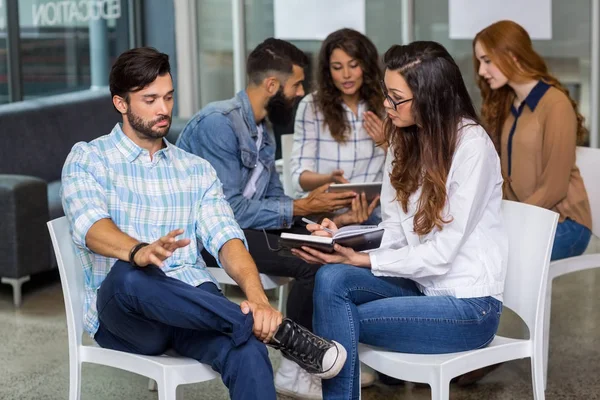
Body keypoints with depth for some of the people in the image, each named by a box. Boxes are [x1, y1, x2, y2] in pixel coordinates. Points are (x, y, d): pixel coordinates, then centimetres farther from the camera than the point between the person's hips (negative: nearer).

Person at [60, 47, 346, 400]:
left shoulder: (197, 170, 18)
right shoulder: (87, 158, 7)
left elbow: (225, 238, 1)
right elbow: (90, 226, -15)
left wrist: (257, 297, -21)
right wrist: (138, 251, -39)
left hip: (195, 304, 2)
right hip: (122, 309, -2)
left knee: (247, 352, -33)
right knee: (130, 275, -39)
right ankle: (276, 329, -30)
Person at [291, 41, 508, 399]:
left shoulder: (472, 145, -17)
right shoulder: (405, 140, 6)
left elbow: (441, 254, -18)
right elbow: (395, 231, 6)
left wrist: (361, 260, -17)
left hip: (469, 305, -7)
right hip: (422, 285, 7)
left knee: (341, 321, -17)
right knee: (331, 279, -19)